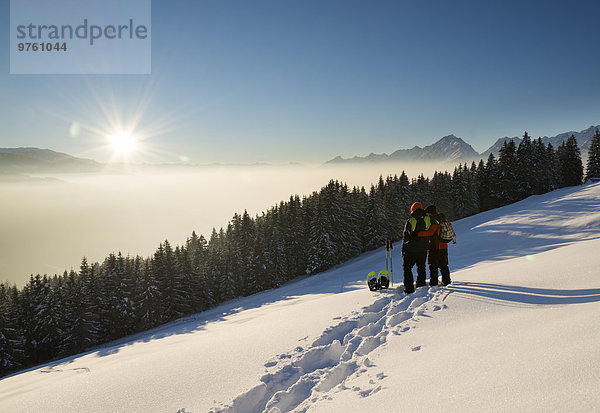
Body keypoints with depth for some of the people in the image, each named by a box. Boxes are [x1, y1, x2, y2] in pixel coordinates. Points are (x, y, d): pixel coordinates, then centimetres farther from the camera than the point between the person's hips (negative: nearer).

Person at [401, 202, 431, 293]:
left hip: (410, 250, -3)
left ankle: (409, 289, -1)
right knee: (421, 268, 18)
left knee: (407, 269, 5)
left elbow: (405, 237, -4)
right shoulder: (427, 220, 0)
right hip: (423, 250, 3)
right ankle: (421, 286, 21)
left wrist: (403, 250, 4)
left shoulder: (410, 221, -8)